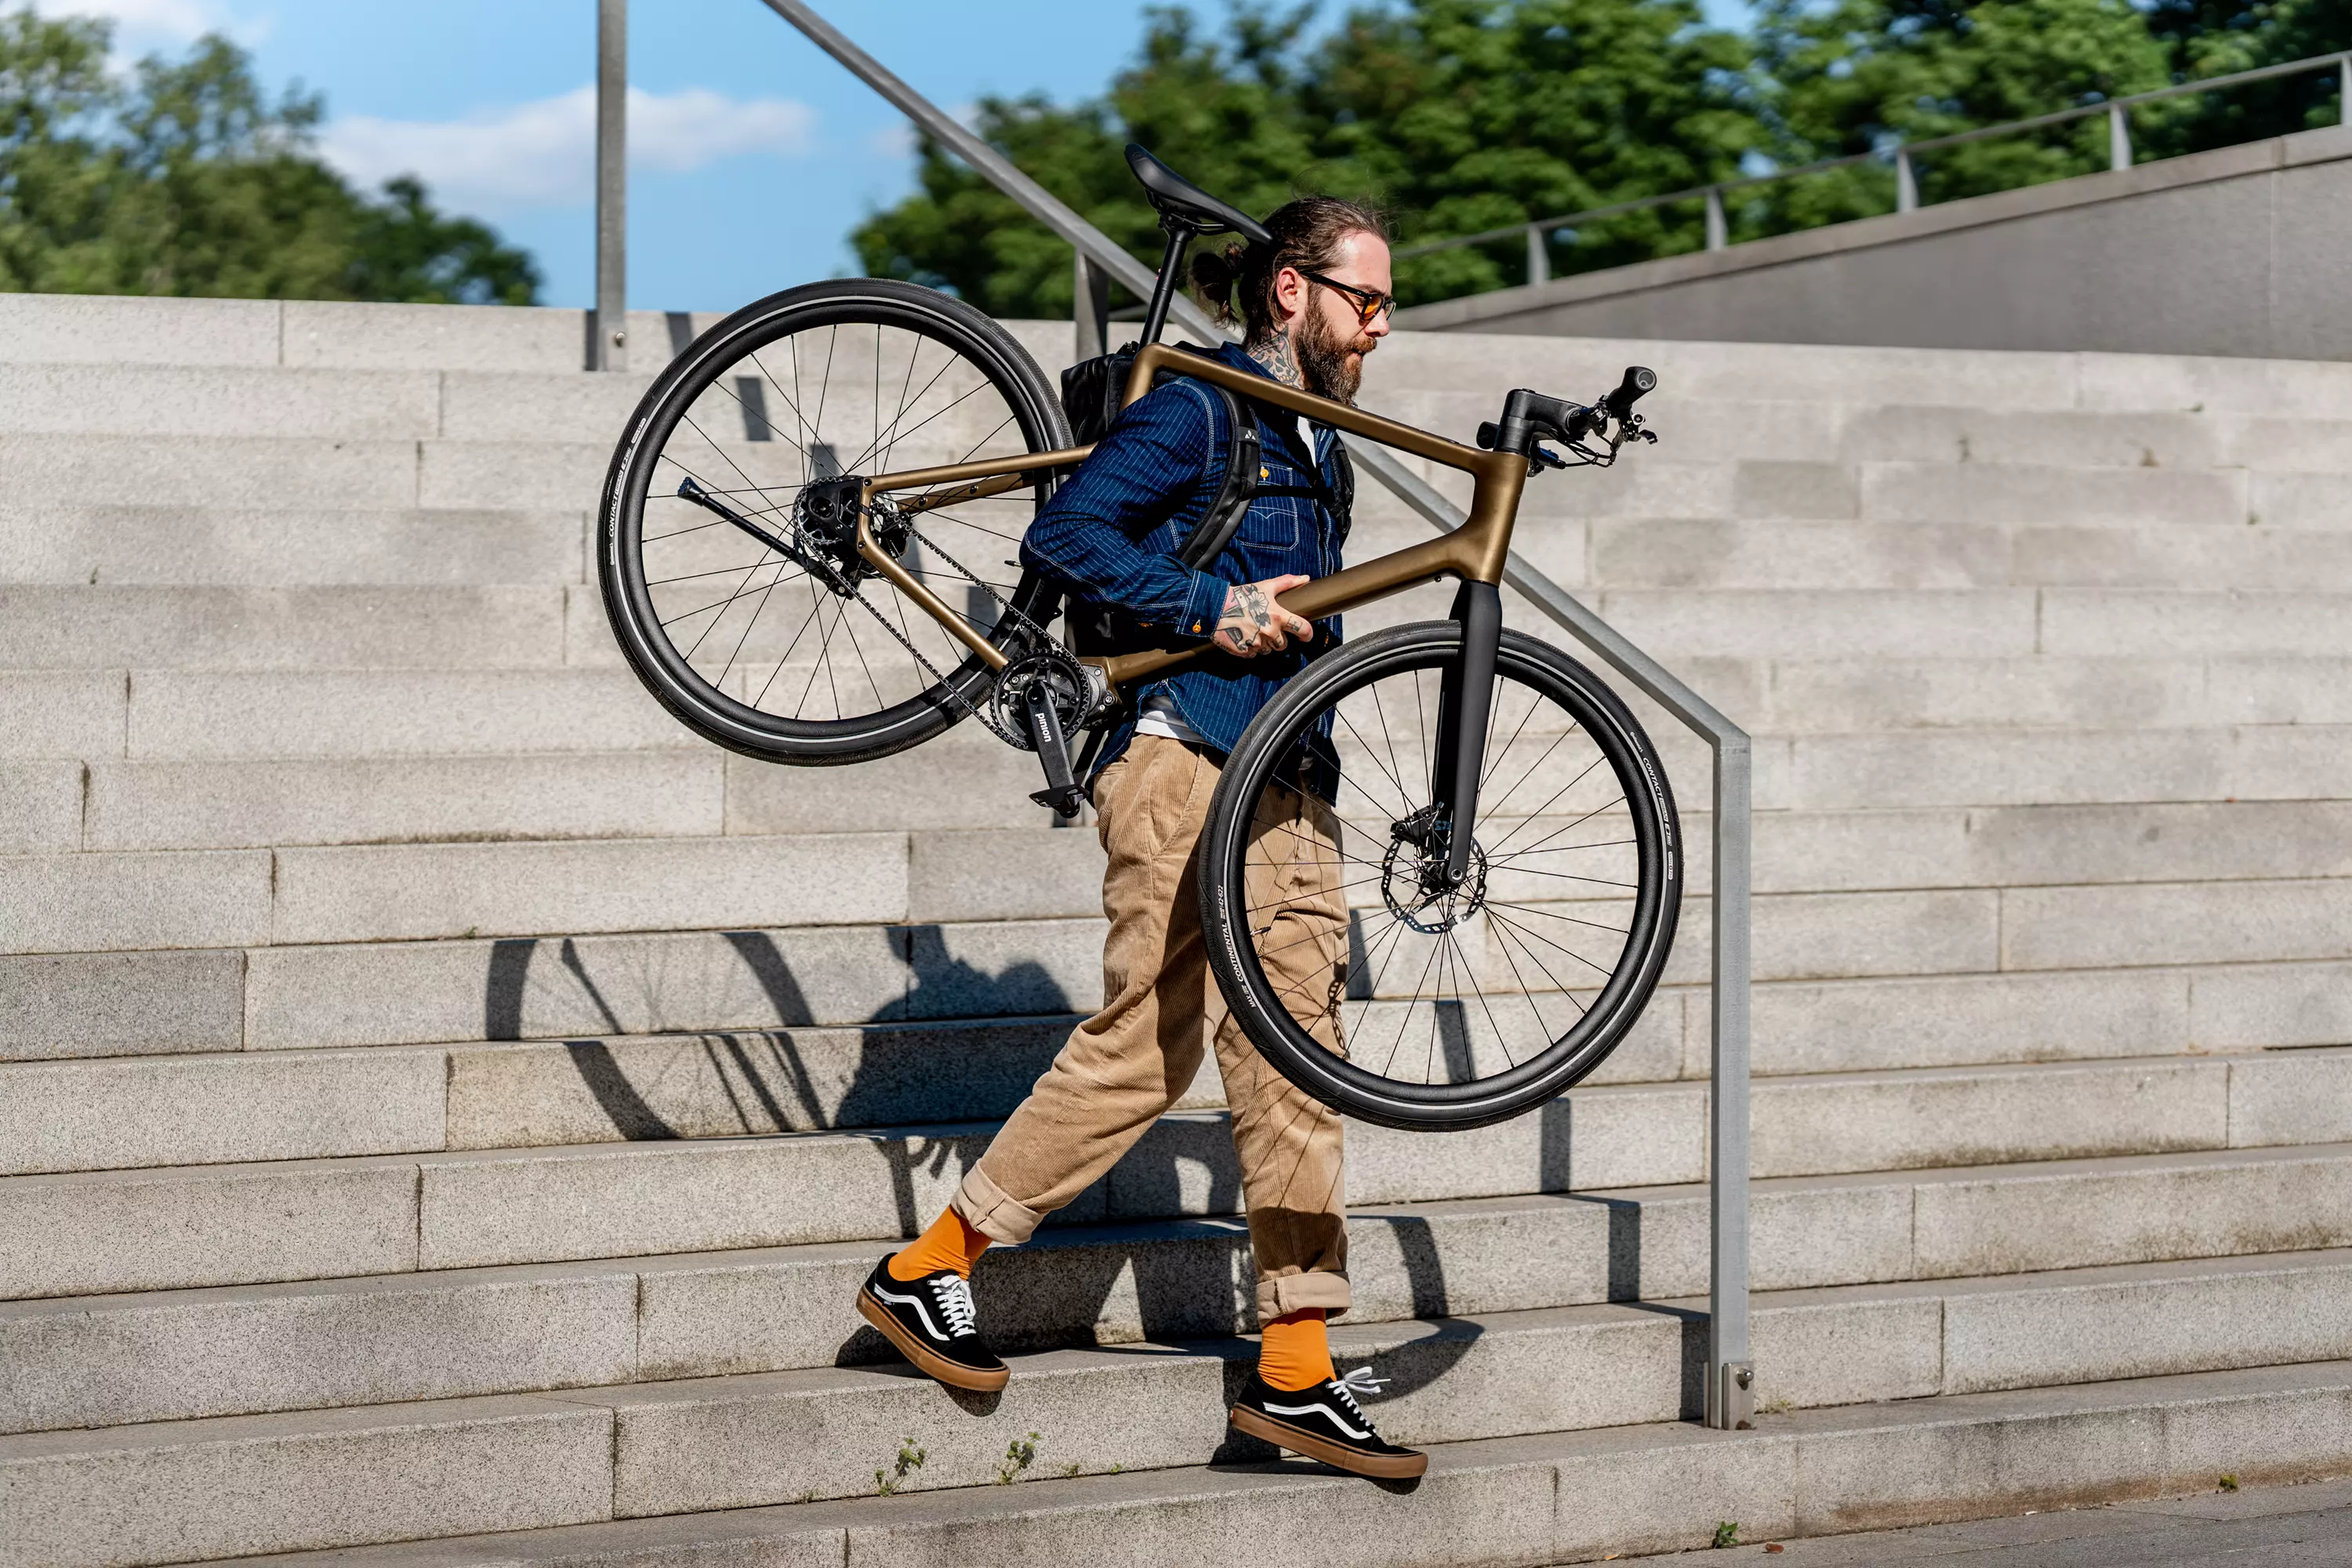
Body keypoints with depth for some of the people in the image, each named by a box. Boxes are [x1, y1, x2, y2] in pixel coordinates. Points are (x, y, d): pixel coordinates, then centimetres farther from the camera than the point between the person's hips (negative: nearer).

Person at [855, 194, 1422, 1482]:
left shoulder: (1311, 442, 20)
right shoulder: (1200, 410, -8)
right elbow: (1067, 535, -17)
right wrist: (1213, 608, -20)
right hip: (1182, 753, -9)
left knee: (1295, 1059, 4)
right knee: (1146, 1046, -9)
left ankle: (1296, 1373, 8)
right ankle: (923, 1271, 3)